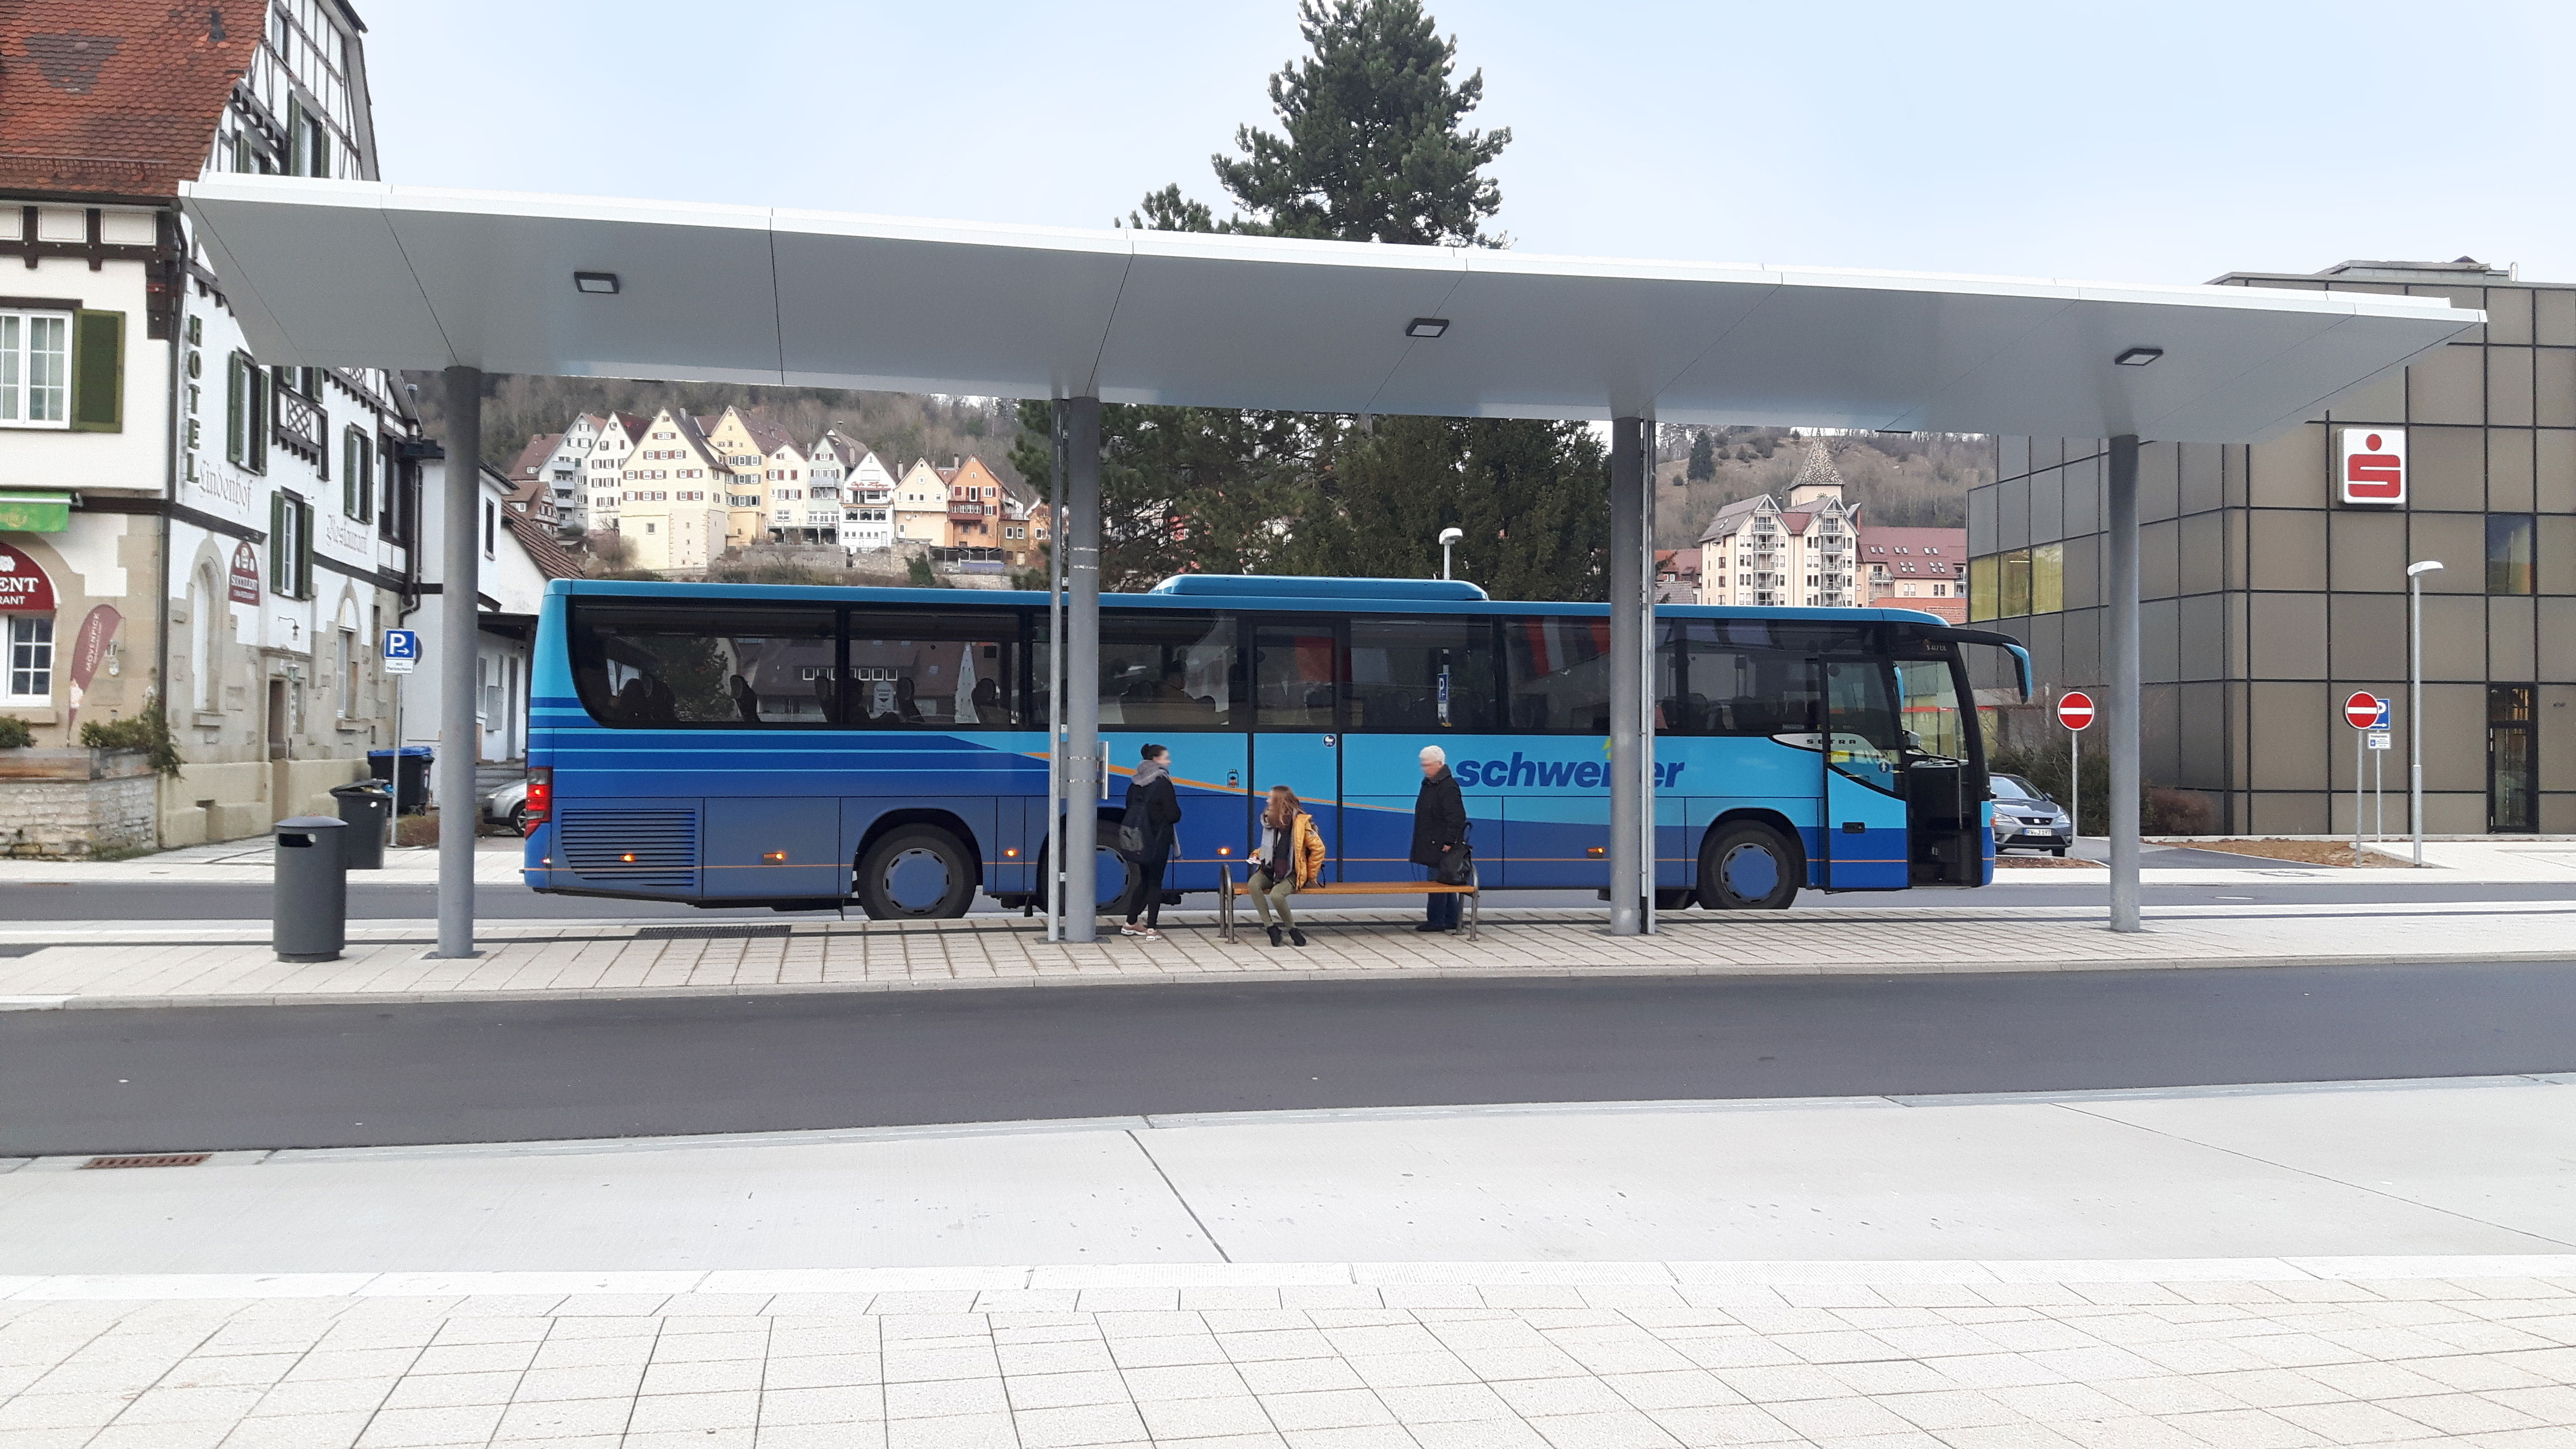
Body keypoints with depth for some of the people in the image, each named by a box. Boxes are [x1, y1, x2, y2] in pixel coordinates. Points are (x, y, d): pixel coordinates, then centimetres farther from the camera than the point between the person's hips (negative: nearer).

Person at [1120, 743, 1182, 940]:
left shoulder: (1135, 784, 6)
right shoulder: (1163, 783, -14)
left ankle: (1131, 923, 25)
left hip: (1138, 839, 6)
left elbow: (1130, 810, 11)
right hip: (1158, 840, -6)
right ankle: (1152, 929, 1)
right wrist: (1168, 818, 6)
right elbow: (1174, 815, -15)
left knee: (1144, 880, 20)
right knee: (1155, 882, 2)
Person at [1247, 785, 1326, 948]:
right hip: (1271, 870, 6)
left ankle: (1292, 928, -9)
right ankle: (1270, 927, -23)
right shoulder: (1271, 820, 9)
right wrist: (1257, 854, 6)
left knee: (1276, 895, -34)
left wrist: (1310, 876, -6)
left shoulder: (1300, 822, -11)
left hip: (1292, 874, -6)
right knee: (1253, 884, -27)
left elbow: (1318, 849, -9)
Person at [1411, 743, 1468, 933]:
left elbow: (1457, 817, -22)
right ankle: (1451, 920, 19)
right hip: (1432, 844, 10)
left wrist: (1449, 843, -23)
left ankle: (1436, 920, -1)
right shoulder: (1428, 784, 14)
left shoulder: (1448, 786, -17)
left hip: (1441, 846, -10)